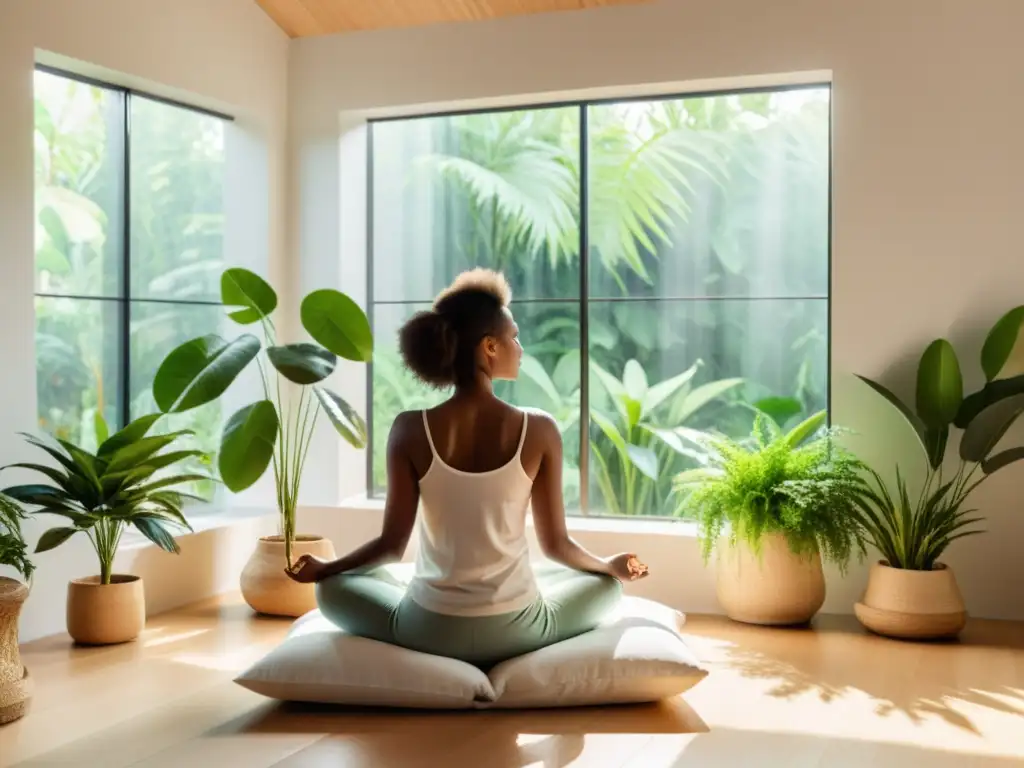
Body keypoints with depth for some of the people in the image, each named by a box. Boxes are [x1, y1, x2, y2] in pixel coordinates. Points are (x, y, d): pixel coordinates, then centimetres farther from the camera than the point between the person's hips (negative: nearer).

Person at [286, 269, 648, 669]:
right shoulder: (539, 430, -12)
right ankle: (502, 658, 19)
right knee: (606, 583, 29)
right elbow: (556, 544, -3)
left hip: (430, 631, 0)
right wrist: (612, 566, 19)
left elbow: (392, 543, -5)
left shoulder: (410, 430, -12)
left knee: (333, 588, 27)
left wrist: (324, 568, 14)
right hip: (515, 631, 1)